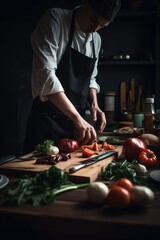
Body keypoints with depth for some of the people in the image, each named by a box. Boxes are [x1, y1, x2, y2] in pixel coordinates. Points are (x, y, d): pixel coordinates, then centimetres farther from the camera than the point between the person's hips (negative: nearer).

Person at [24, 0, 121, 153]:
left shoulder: (96, 40, 10)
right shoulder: (55, 19, -11)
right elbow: (45, 74, -22)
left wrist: (94, 105, 1)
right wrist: (78, 118, -26)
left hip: (76, 122, 6)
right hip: (47, 119, -6)